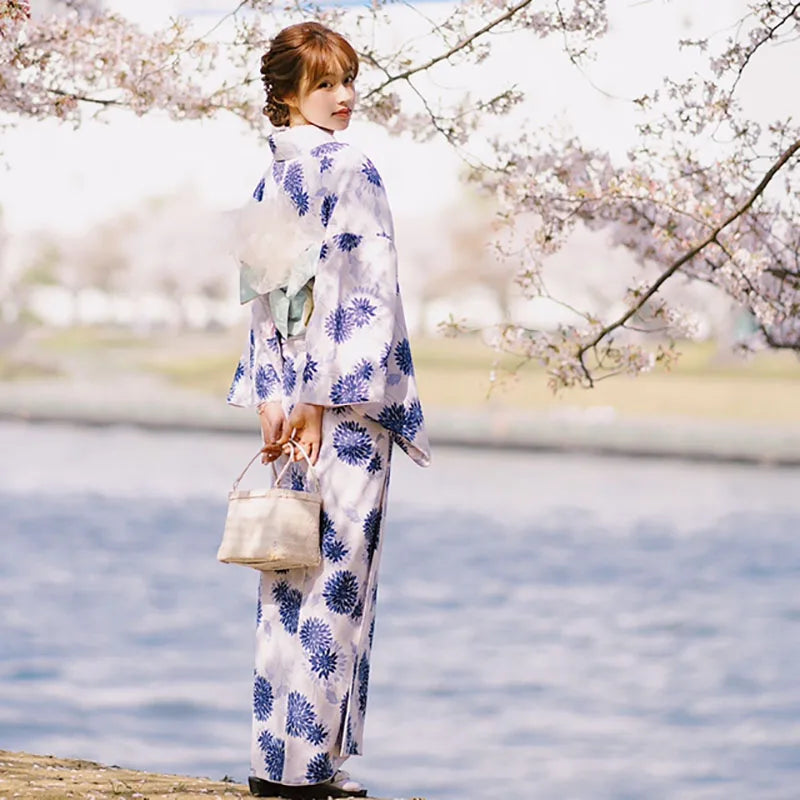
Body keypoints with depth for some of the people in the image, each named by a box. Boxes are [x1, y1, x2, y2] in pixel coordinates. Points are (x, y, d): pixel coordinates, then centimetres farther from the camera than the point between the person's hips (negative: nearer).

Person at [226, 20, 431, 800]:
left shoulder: (270, 181, 12)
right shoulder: (350, 171, -11)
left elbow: (261, 296, 12)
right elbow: (358, 291, -16)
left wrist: (273, 404, 10)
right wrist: (328, 398, -13)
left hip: (288, 400, 7)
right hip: (345, 400, -7)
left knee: (287, 577, 10)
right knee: (334, 574, -3)